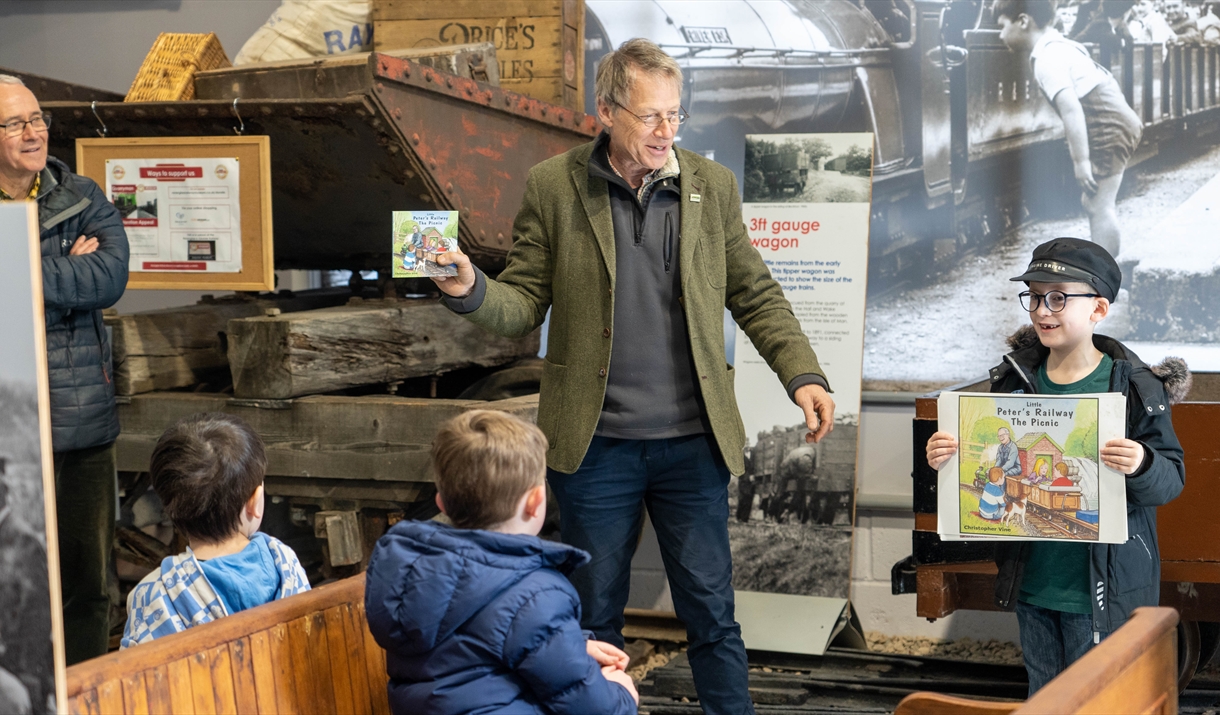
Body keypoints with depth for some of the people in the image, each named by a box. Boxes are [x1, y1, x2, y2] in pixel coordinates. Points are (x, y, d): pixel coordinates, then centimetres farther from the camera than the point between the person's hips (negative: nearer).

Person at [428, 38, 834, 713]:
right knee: (596, 615, 11)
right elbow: (526, 304, 0)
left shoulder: (712, 185, 3)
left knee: (711, 611, 7)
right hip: (595, 444, -1)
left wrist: (803, 376, -4)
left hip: (692, 442, 1)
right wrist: (470, 289, -21)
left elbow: (755, 296, 8)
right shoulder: (553, 187, -1)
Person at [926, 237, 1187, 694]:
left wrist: (1142, 466, -31)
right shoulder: (1015, 380, 3)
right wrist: (950, 460, -7)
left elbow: (1172, 480, -10)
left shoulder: (1136, 388, -11)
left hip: (1102, 588, -5)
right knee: (1042, 697, 18)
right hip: (1031, 584, 5)